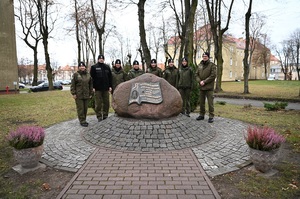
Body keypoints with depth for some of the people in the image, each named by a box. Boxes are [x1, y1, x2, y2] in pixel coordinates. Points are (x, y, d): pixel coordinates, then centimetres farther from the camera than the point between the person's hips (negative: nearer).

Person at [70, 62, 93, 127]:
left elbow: (91, 85, 15)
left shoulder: (88, 75, 11)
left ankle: (84, 120, 21)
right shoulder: (75, 74, -1)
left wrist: (91, 93, 11)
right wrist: (73, 93, -8)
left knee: (85, 108, 9)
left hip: (86, 95, 4)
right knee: (80, 108, -2)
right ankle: (82, 121, 5)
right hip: (78, 95, -4)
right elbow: (72, 85, -2)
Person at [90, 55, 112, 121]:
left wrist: (110, 86, 4)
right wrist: (93, 87, -9)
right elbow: (92, 78, -2)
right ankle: (99, 116, 10)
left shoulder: (107, 67, 11)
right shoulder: (94, 67, 1)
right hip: (98, 88, -3)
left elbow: (110, 77, 11)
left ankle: (105, 115, 18)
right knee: (98, 103, 1)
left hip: (106, 88, 3)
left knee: (106, 102, 8)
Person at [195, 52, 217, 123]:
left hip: (209, 87, -5)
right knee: (201, 102, 12)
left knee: (210, 102, -2)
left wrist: (204, 81, -16)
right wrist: (199, 81, -8)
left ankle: (211, 116, 5)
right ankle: (201, 115, 24)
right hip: (201, 87, 5)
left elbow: (213, 75, -12)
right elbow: (196, 74, 10)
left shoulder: (212, 65, -4)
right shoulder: (200, 65, 12)